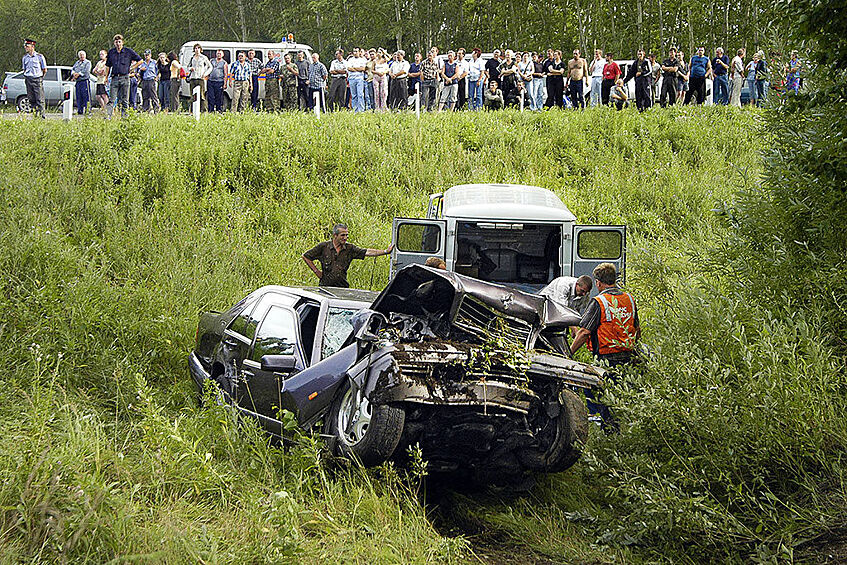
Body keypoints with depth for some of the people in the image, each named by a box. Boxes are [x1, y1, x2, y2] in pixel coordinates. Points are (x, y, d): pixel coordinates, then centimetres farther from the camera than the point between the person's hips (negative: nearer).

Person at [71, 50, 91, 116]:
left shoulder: (88, 62, 4)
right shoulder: (77, 63, 23)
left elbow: (86, 71, -10)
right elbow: (73, 69, 14)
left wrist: (78, 74, -14)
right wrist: (74, 73, -8)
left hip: (85, 81, -6)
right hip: (77, 82, 6)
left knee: (85, 96, -11)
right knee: (78, 97, 3)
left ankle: (84, 109, -13)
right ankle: (79, 110, 5)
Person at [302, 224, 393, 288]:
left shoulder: (350, 248, 6)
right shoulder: (323, 247, -1)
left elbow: (367, 252, -1)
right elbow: (305, 256, 6)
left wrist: (386, 251, -10)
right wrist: (316, 271, 2)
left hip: (342, 288, 2)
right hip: (325, 287, -2)